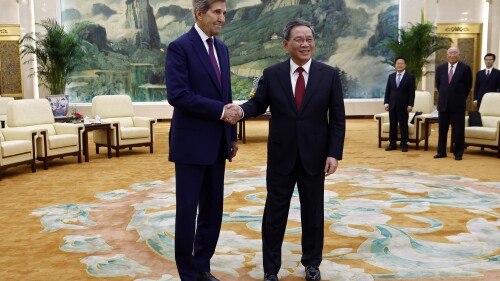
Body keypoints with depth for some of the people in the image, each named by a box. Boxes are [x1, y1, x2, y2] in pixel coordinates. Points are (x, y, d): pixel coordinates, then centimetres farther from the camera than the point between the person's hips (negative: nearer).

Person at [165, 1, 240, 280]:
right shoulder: (180, 47, -10)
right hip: (191, 143, -7)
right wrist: (220, 110, -18)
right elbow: (178, 95, -20)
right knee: (187, 210, 3)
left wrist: (232, 135, 16)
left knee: (213, 210, 12)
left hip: (217, 144, 7)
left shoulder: (222, 49, 13)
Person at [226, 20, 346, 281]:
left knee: (313, 213, 13)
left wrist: (334, 153, -8)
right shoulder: (271, 74, 0)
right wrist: (240, 110, -21)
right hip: (281, 157, 0)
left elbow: (338, 118, -2)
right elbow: (258, 104, 2)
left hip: (314, 157, 0)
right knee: (274, 214, 8)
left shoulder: (329, 74, -1)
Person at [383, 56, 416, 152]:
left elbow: (412, 93, -5)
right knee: (392, 125, 5)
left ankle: (404, 144, 6)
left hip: (403, 105, -4)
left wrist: (410, 105, -12)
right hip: (392, 105, 4)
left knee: (403, 125, 1)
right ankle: (392, 144, 10)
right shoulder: (391, 76, 11)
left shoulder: (410, 77, -1)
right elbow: (387, 91, 10)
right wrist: (386, 102, 0)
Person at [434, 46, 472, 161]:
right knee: (442, 129, 8)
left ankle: (458, 153, 10)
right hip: (443, 104, 3)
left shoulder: (465, 68, -4)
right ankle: (441, 152, 16)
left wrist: (461, 98, 7)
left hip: (458, 104, -3)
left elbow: (468, 86, 3)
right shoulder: (440, 68, 6)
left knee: (458, 130, 1)